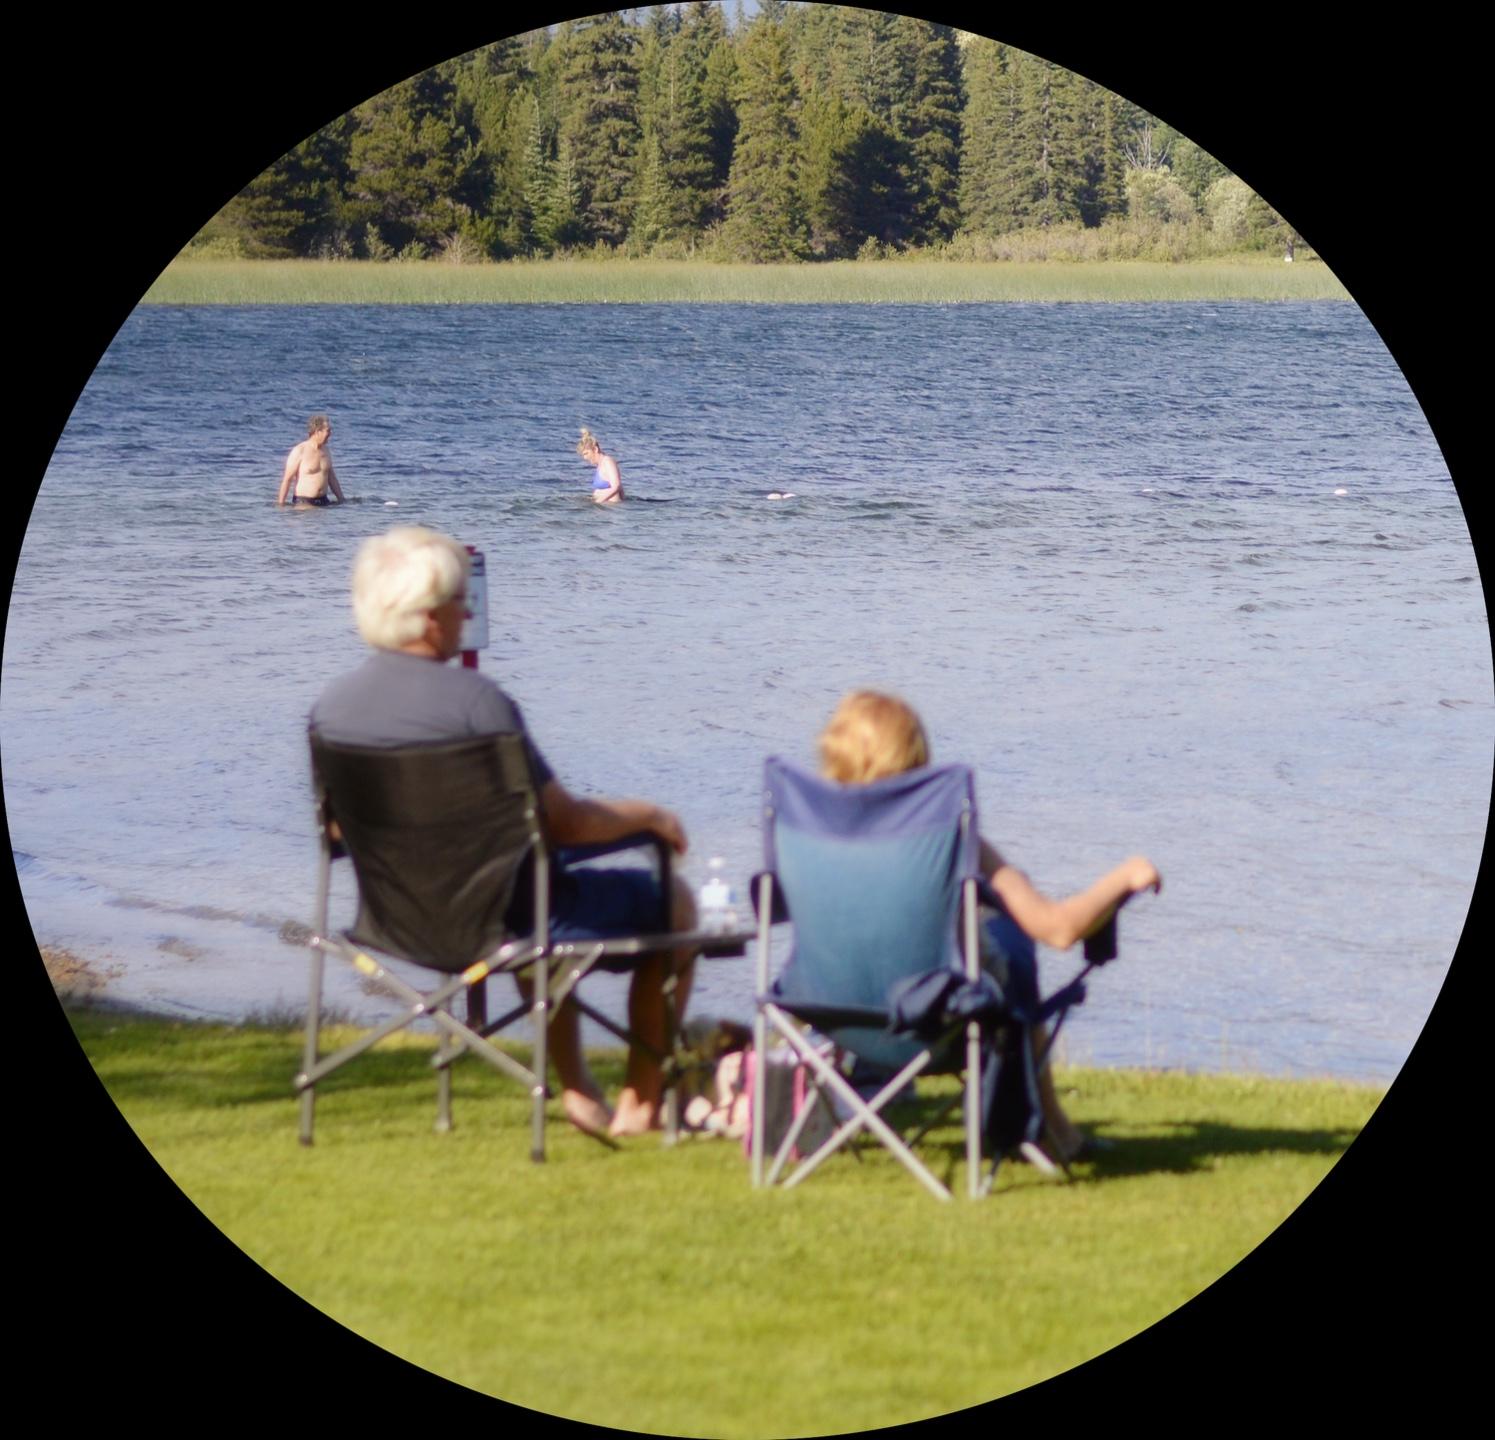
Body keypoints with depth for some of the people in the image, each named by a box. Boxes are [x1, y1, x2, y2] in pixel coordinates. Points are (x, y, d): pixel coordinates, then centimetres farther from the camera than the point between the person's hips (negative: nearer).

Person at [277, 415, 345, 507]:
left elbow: (332, 478, 22)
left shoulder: (326, 451, 13)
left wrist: (341, 500, 20)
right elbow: (287, 479, -9)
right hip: (303, 502, -6)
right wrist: (280, 503, -12)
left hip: (323, 501, 6)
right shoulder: (299, 451, -7)